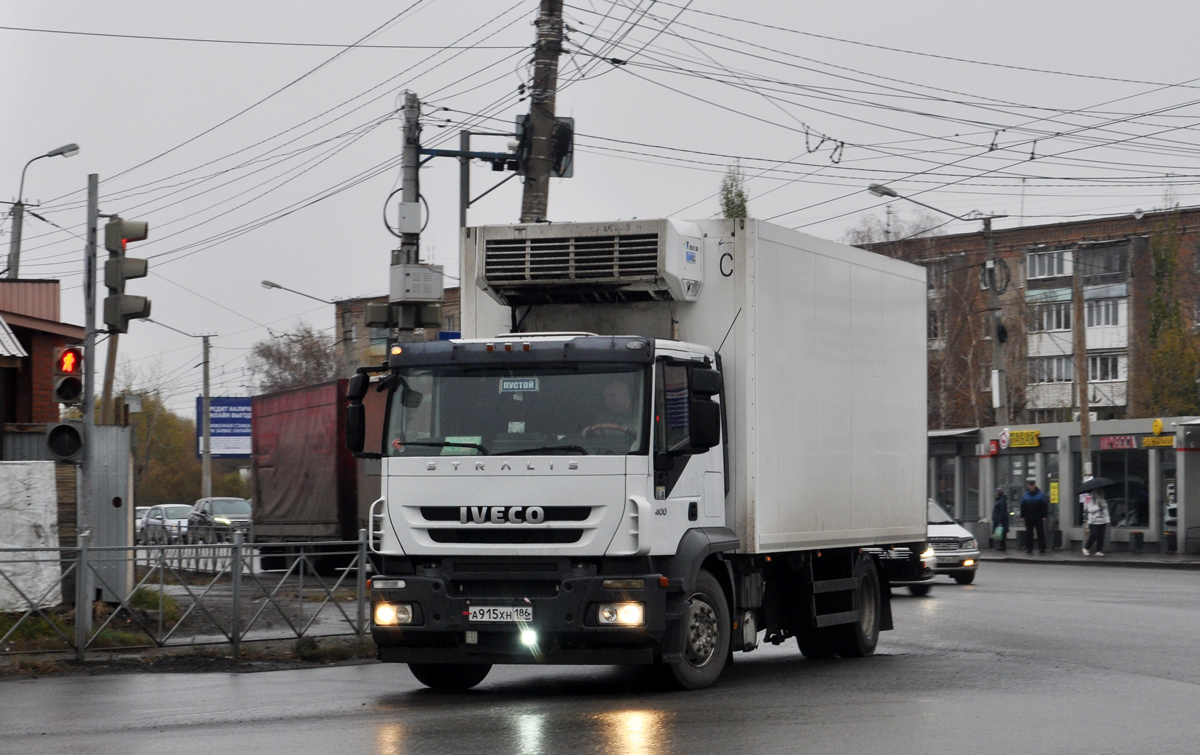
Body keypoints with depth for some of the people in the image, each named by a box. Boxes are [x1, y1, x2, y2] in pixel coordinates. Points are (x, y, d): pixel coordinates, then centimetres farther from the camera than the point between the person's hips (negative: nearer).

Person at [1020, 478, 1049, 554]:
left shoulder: (1041, 494, 0)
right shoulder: (1025, 495, 5)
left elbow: (1045, 506, -1)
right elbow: (1022, 507, 7)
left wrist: (1044, 516, -6)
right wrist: (1022, 516, 1)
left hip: (1039, 518, -2)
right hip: (1029, 518, 2)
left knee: (1040, 533, 0)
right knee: (1029, 533, 3)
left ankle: (1042, 547, 5)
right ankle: (1029, 548, 8)